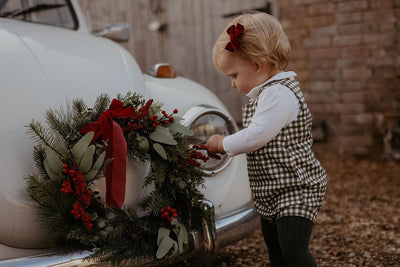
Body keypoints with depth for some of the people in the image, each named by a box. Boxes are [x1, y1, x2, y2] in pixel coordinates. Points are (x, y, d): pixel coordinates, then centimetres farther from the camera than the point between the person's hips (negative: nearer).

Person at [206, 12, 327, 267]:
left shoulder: (279, 94, -20)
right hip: (272, 191, 11)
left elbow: (255, 136, -24)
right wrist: (225, 145, 7)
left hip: (296, 188, -10)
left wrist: (223, 144, -9)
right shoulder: (264, 94, 13)